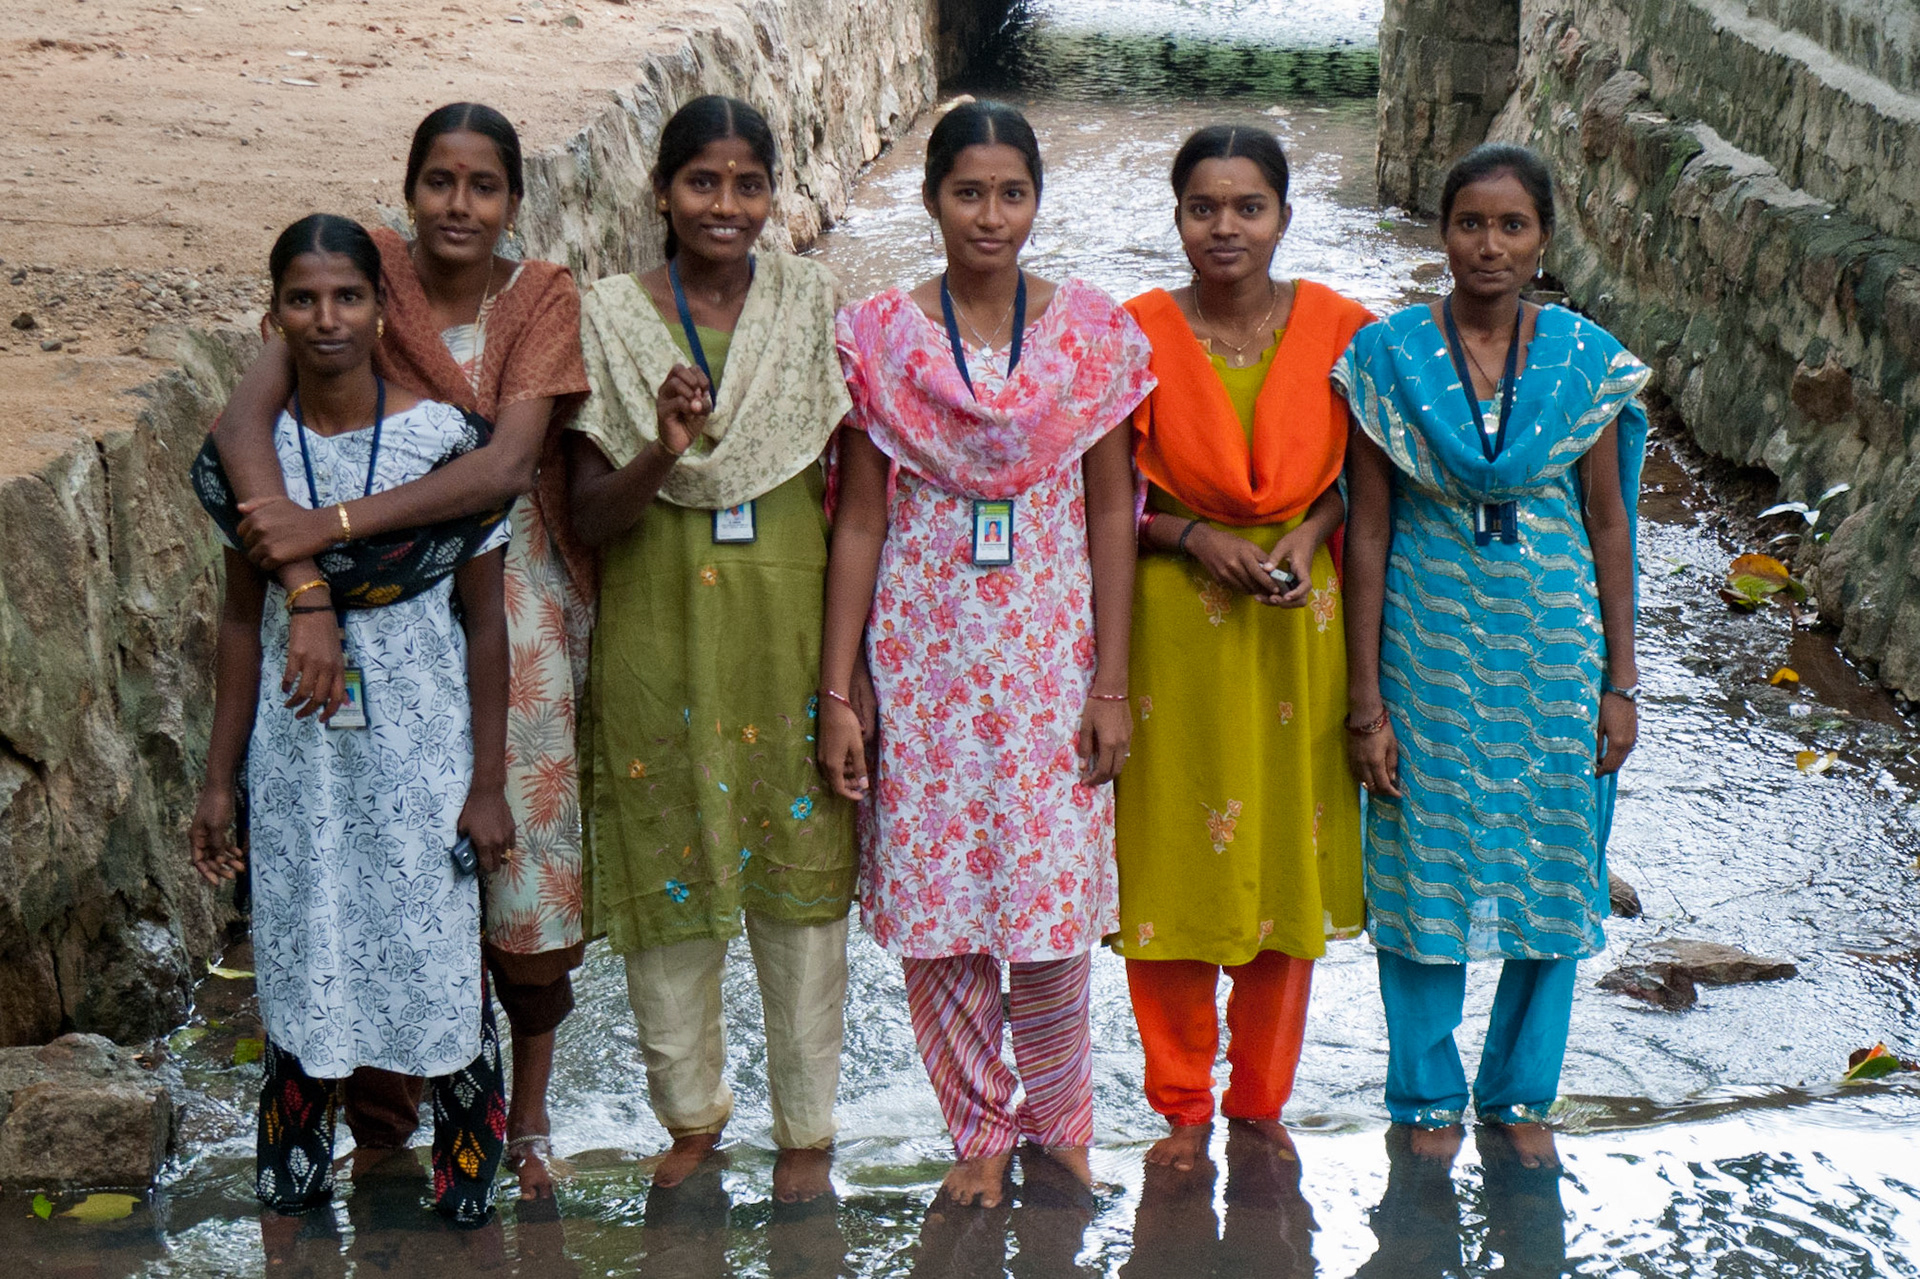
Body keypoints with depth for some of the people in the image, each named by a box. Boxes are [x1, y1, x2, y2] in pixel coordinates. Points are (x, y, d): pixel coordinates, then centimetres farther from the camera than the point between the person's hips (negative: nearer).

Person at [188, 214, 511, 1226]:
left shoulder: (444, 437, -9)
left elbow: (484, 623, -5)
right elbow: (242, 618, 6)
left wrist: (488, 782, -6)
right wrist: (219, 779, 7)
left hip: (421, 755, -2)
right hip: (297, 755, 2)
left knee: (440, 958, 4)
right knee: (300, 962, 11)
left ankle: (468, 1181, 22)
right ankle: (291, 1182, 27)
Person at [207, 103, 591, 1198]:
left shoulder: (545, 298, -7)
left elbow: (505, 468, -22)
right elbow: (243, 421, -22)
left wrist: (330, 524, -31)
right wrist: (306, 586, -34)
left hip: (513, 599, 0)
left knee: (528, 863, 5)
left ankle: (529, 1115, 27)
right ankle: (384, 1125, 22)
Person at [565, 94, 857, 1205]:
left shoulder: (812, 303, 0)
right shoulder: (612, 317, -2)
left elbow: (846, 485, 2)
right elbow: (590, 518, -5)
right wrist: (663, 451, -25)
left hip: (790, 620, 0)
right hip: (660, 627, 0)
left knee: (802, 870, 6)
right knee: (667, 868, 9)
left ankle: (807, 1126, 23)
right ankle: (694, 1110, 31)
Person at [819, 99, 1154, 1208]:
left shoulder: (1092, 330, 1)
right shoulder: (880, 336, 0)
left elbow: (1112, 513, 2)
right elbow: (859, 519, 1)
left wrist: (1112, 682, -2)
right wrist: (837, 694, -3)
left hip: (1051, 647, 0)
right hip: (922, 649, 0)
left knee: (1053, 902, 0)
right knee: (936, 904, 4)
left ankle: (1057, 1120, 23)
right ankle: (980, 1128, 22)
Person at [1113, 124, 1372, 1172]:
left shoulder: (1337, 328, -1)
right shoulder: (1137, 332, -5)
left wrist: (1308, 535, -11)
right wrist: (1195, 539, -15)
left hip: (1300, 620, 1)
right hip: (1174, 622, -1)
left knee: (1288, 851, 9)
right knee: (1172, 857, 4)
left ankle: (1263, 1097, 26)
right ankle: (1182, 1104, 21)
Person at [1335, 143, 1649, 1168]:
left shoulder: (1585, 360, -1)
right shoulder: (1389, 356, -5)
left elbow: (1608, 522, 4)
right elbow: (1368, 529, -4)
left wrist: (1620, 681, 2)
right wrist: (1366, 699, -7)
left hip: (1554, 646, 1)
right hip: (1428, 648, -1)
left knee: (1553, 865, 8)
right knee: (1422, 863, 7)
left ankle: (1522, 1090, 27)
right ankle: (1428, 1093, 24)